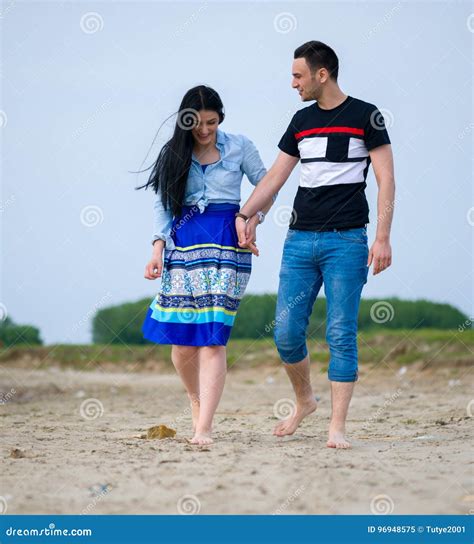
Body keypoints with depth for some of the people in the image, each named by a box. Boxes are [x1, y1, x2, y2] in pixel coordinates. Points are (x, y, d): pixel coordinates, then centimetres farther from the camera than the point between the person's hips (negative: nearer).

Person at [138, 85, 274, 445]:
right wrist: (158, 247, -2)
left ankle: (204, 428, -14)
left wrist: (253, 218, -6)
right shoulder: (174, 153, 9)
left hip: (227, 243, -2)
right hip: (183, 244, 2)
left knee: (213, 337, -12)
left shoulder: (239, 147, 5)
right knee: (182, 340, -2)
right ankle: (197, 401, 28)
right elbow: (163, 204, 10)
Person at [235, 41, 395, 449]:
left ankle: (337, 428, -3)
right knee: (286, 333, 1)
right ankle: (305, 400, 26)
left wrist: (383, 238, -13)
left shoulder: (365, 116, -2)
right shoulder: (302, 121, 14)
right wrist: (242, 215, 5)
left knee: (341, 335, -6)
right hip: (300, 240, 5)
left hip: (346, 242, -5)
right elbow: (275, 177, 18)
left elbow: (386, 179, -5)